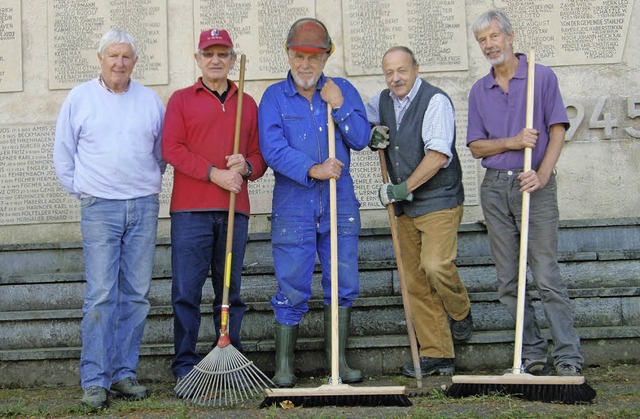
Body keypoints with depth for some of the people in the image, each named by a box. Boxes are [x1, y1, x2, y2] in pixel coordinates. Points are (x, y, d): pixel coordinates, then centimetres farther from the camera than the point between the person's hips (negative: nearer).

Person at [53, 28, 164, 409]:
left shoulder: (151, 100, 10)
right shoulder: (79, 98, 5)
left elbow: (162, 152, 19)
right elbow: (63, 153, 10)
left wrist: (149, 186, 13)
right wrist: (82, 190, 7)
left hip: (144, 207, 3)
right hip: (99, 207, -3)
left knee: (137, 295, 4)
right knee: (101, 296, -9)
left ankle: (124, 373, 12)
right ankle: (94, 381, -4)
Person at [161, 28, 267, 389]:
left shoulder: (248, 104, 17)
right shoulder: (181, 100, 9)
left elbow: (260, 156, 16)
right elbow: (172, 148, -3)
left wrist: (245, 166, -7)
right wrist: (214, 173, -12)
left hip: (235, 210, 3)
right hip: (191, 210, -3)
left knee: (231, 289, 7)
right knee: (187, 289, -4)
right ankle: (185, 365, 3)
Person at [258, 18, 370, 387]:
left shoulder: (343, 91, 9)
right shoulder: (274, 97, 2)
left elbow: (361, 139, 2)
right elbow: (273, 149, -10)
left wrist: (339, 106, -9)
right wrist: (313, 170, -19)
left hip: (340, 205, 2)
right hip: (292, 207, -2)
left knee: (344, 285, 6)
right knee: (292, 290, 1)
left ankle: (338, 359, 19)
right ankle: (284, 365, 13)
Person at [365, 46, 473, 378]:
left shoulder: (435, 101, -10)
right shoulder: (383, 101, 12)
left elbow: (438, 155, -19)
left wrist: (403, 188, -15)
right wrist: (371, 134, 8)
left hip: (439, 202, -7)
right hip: (405, 208, 7)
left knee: (436, 265, -23)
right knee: (415, 282, 4)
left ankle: (460, 313, 10)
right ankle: (436, 355, 10)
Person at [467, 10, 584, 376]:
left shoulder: (542, 77, 1)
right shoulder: (479, 91, 12)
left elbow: (558, 130, -4)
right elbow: (476, 147, 8)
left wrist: (543, 173, -18)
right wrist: (512, 143, -11)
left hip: (534, 185, -4)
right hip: (494, 187, 5)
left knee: (547, 276, -9)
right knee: (509, 282, 5)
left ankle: (568, 359, -4)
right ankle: (533, 356, 13)